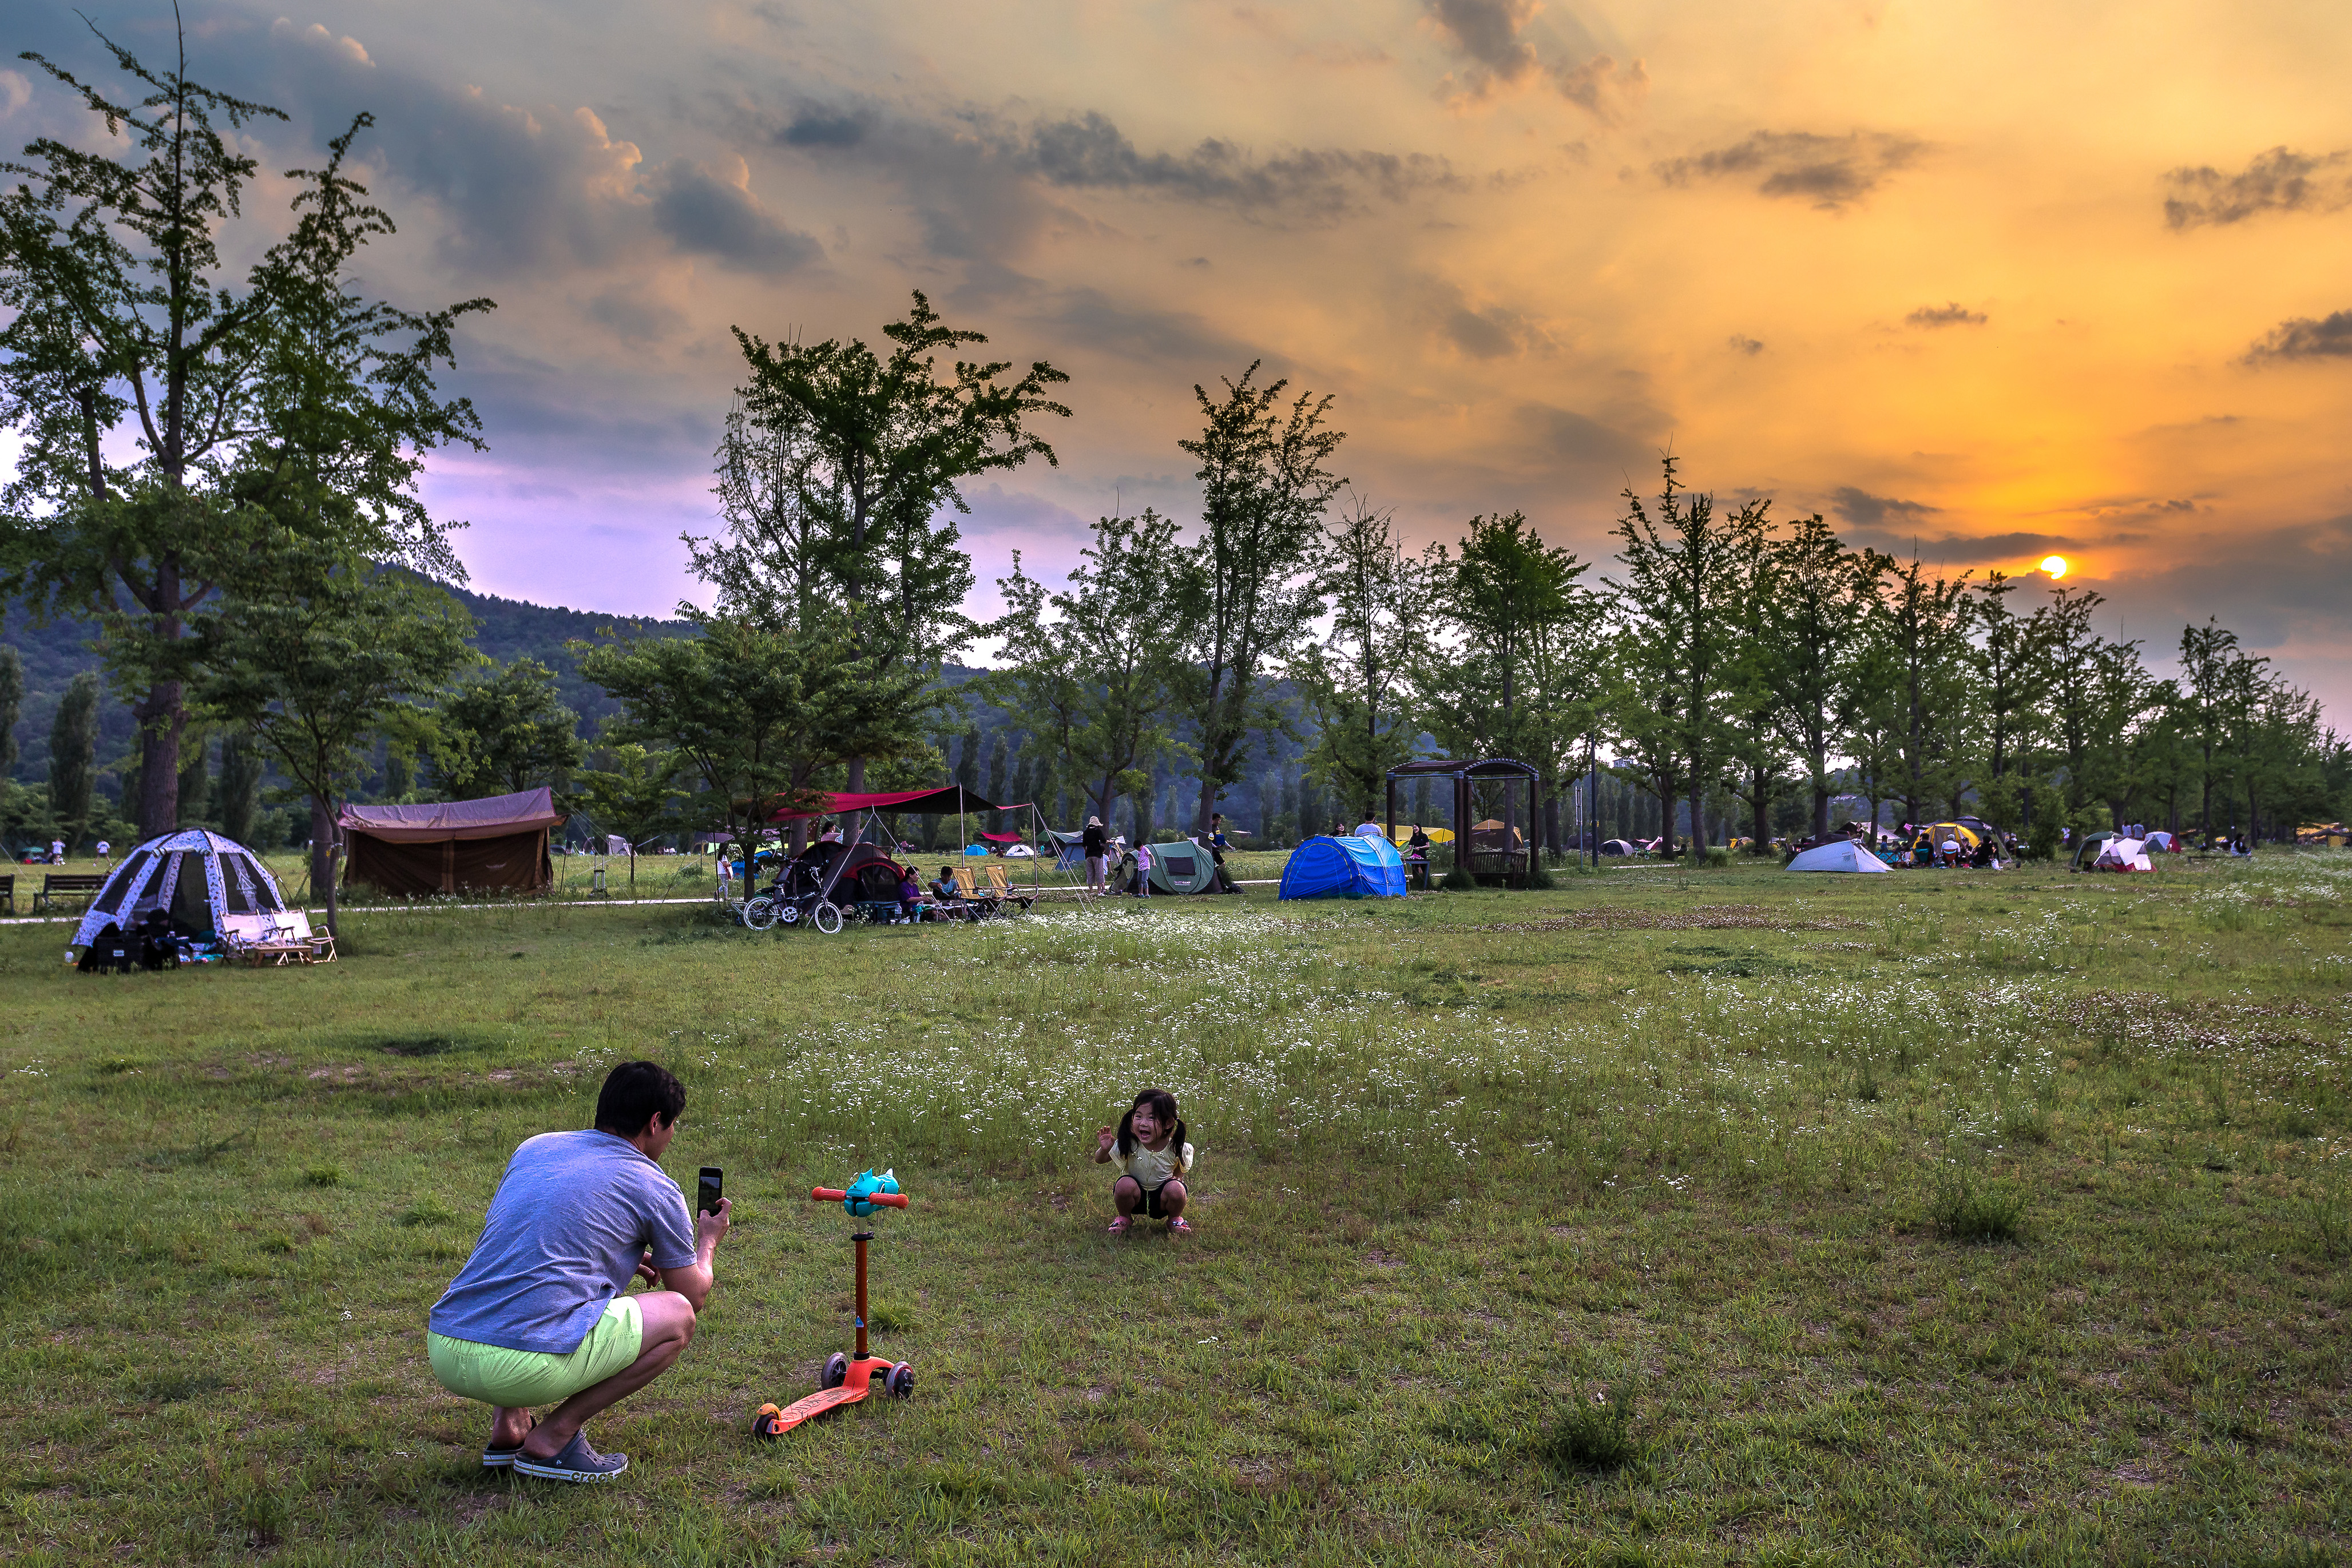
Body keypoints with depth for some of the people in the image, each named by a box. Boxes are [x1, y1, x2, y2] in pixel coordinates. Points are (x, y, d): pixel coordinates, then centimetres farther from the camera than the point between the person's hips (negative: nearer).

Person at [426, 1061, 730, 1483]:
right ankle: (554, 1437, 5)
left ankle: (507, 1426, 21)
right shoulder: (656, 1189, 4)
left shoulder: (533, 1147, 19)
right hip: (526, 1366, -6)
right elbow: (694, 1296, 17)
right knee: (677, 1316, 12)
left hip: (443, 1352, 7)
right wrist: (708, 1243, 38)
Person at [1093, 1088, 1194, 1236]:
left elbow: (1182, 1168, 5)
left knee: (1175, 1189, -30)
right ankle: (1125, 1218, 2)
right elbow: (1100, 1160, -9)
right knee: (1125, 1184, -30)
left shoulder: (1175, 1148, -19)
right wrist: (1105, 1149, -30)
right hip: (1136, 1196, 0)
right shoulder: (1129, 1145, -21)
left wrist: (1178, 1177, -14)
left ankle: (1175, 1218, 5)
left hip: (1161, 1200, 0)